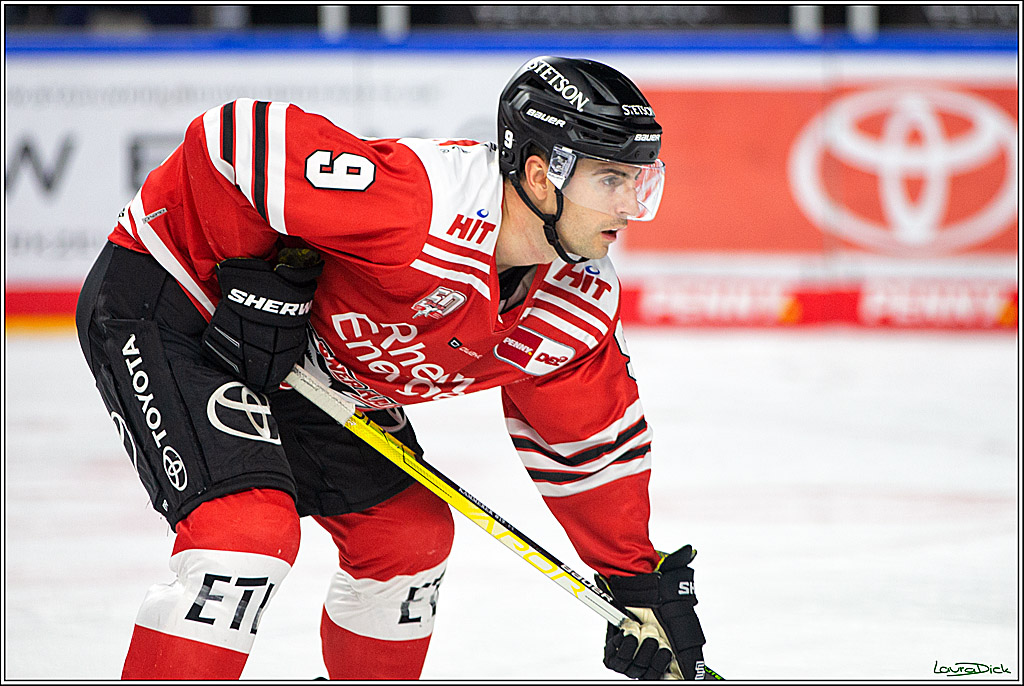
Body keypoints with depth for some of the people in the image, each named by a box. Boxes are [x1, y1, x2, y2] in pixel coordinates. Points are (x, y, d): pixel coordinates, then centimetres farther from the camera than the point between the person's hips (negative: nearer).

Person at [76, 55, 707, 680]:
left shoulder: (583, 304, -9)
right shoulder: (421, 203, -37)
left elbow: (590, 442, 6)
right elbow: (235, 136, -36)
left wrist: (643, 583, 7)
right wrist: (257, 275, -28)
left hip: (300, 365, 9)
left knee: (411, 534, 10)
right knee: (252, 530, -24)